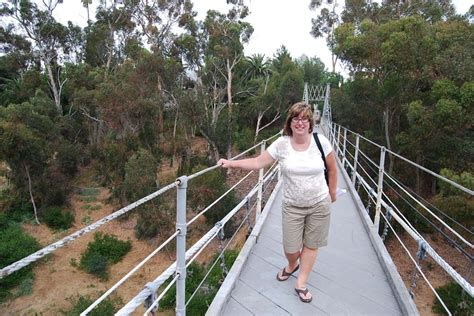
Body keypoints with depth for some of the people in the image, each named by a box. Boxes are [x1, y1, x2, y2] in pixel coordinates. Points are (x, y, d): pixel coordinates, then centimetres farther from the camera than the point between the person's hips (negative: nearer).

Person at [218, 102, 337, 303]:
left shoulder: (321, 141, -10)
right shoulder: (281, 144, -10)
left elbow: (332, 169, 3)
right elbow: (258, 162, -9)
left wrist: (332, 193, 11)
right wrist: (231, 163, -19)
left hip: (319, 205, 0)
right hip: (292, 206, 0)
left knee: (311, 245, 12)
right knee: (290, 248, 7)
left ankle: (301, 284, 33)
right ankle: (292, 265, 45)